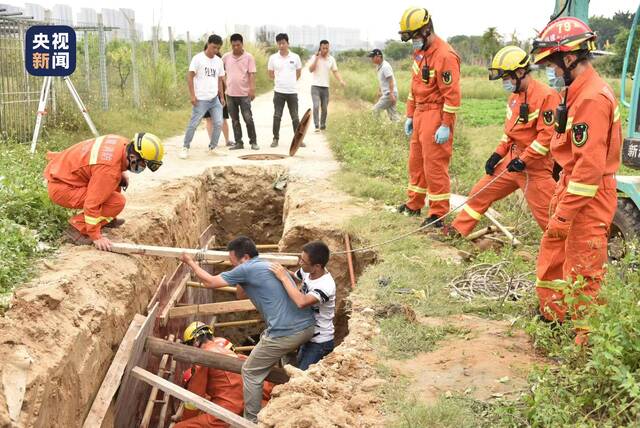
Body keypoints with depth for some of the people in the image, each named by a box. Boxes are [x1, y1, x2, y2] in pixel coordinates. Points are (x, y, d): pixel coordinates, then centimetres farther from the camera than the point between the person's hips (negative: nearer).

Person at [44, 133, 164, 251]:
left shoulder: (123, 143, -6)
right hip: (61, 188, -9)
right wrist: (96, 236, -21)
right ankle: (78, 227, -9)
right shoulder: (110, 170, -31)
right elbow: (92, 204, -28)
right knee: (117, 202, -17)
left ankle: (105, 218, 19)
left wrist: (121, 173, 6)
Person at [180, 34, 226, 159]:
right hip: (201, 99, -5)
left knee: (218, 123, 0)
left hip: (215, 99, 5)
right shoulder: (198, 58, -7)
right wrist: (192, 95, -13)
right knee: (193, 124, -3)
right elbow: (190, 76, -8)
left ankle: (212, 148, 13)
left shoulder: (219, 61, 10)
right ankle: (185, 148, 11)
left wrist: (222, 97, 14)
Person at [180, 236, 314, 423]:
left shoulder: (247, 269, -6)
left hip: (285, 334, -9)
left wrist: (190, 262, 18)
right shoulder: (267, 265, 21)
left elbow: (210, 282, 5)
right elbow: (241, 294, 29)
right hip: (307, 327, 9)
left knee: (251, 373, 10)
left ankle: (251, 421, 19)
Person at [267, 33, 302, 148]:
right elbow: (270, 74, 10)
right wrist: (279, 81, 8)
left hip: (292, 92, 0)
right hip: (278, 92, 0)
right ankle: (275, 139, 9)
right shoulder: (273, 58, -1)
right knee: (277, 116, 1)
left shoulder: (295, 57, 0)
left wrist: (290, 82, 12)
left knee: (295, 117, 6)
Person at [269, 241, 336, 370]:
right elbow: (292, 276, 13)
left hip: (320, 342, -9)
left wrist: (283, 278, -39)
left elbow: (301, 302, -49)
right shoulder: (308, 271, -9)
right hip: (309, 336, 9)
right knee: (299, 366, 26)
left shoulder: (326, 286, -33)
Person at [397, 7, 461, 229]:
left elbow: (452, 94, -20)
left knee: (434, 165, -5)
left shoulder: (445, 56, -19)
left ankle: (438, 214, 4)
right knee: (416, 161, 18)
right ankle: (414, 204, 33)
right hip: (420, 113, 9)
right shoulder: (419, 52, 11)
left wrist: (446, 125, -20)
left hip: (436, 115, -9)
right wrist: (410, 115, 18)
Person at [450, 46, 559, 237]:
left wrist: (523, 160, -20)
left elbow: (548, 135, -21)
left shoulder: (546, 96, -18)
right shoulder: (515, 96, 11)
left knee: (547, 214, -4)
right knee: (481, 192, 13)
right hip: (512, 159, 9)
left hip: (535, 166, -9)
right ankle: (457, 230, 26)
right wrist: (498, 154, 10)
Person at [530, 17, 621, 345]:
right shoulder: (578, 93, 10)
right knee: (552, 257, 21)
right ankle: (552, 317, 37)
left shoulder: (592, 98, -22)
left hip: (588, 199, -10)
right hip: (571, 189, 10)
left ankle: (587, 340, 13)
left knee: (582, 275, 0)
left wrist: (563, 214, -23)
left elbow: (590, 166, -26)